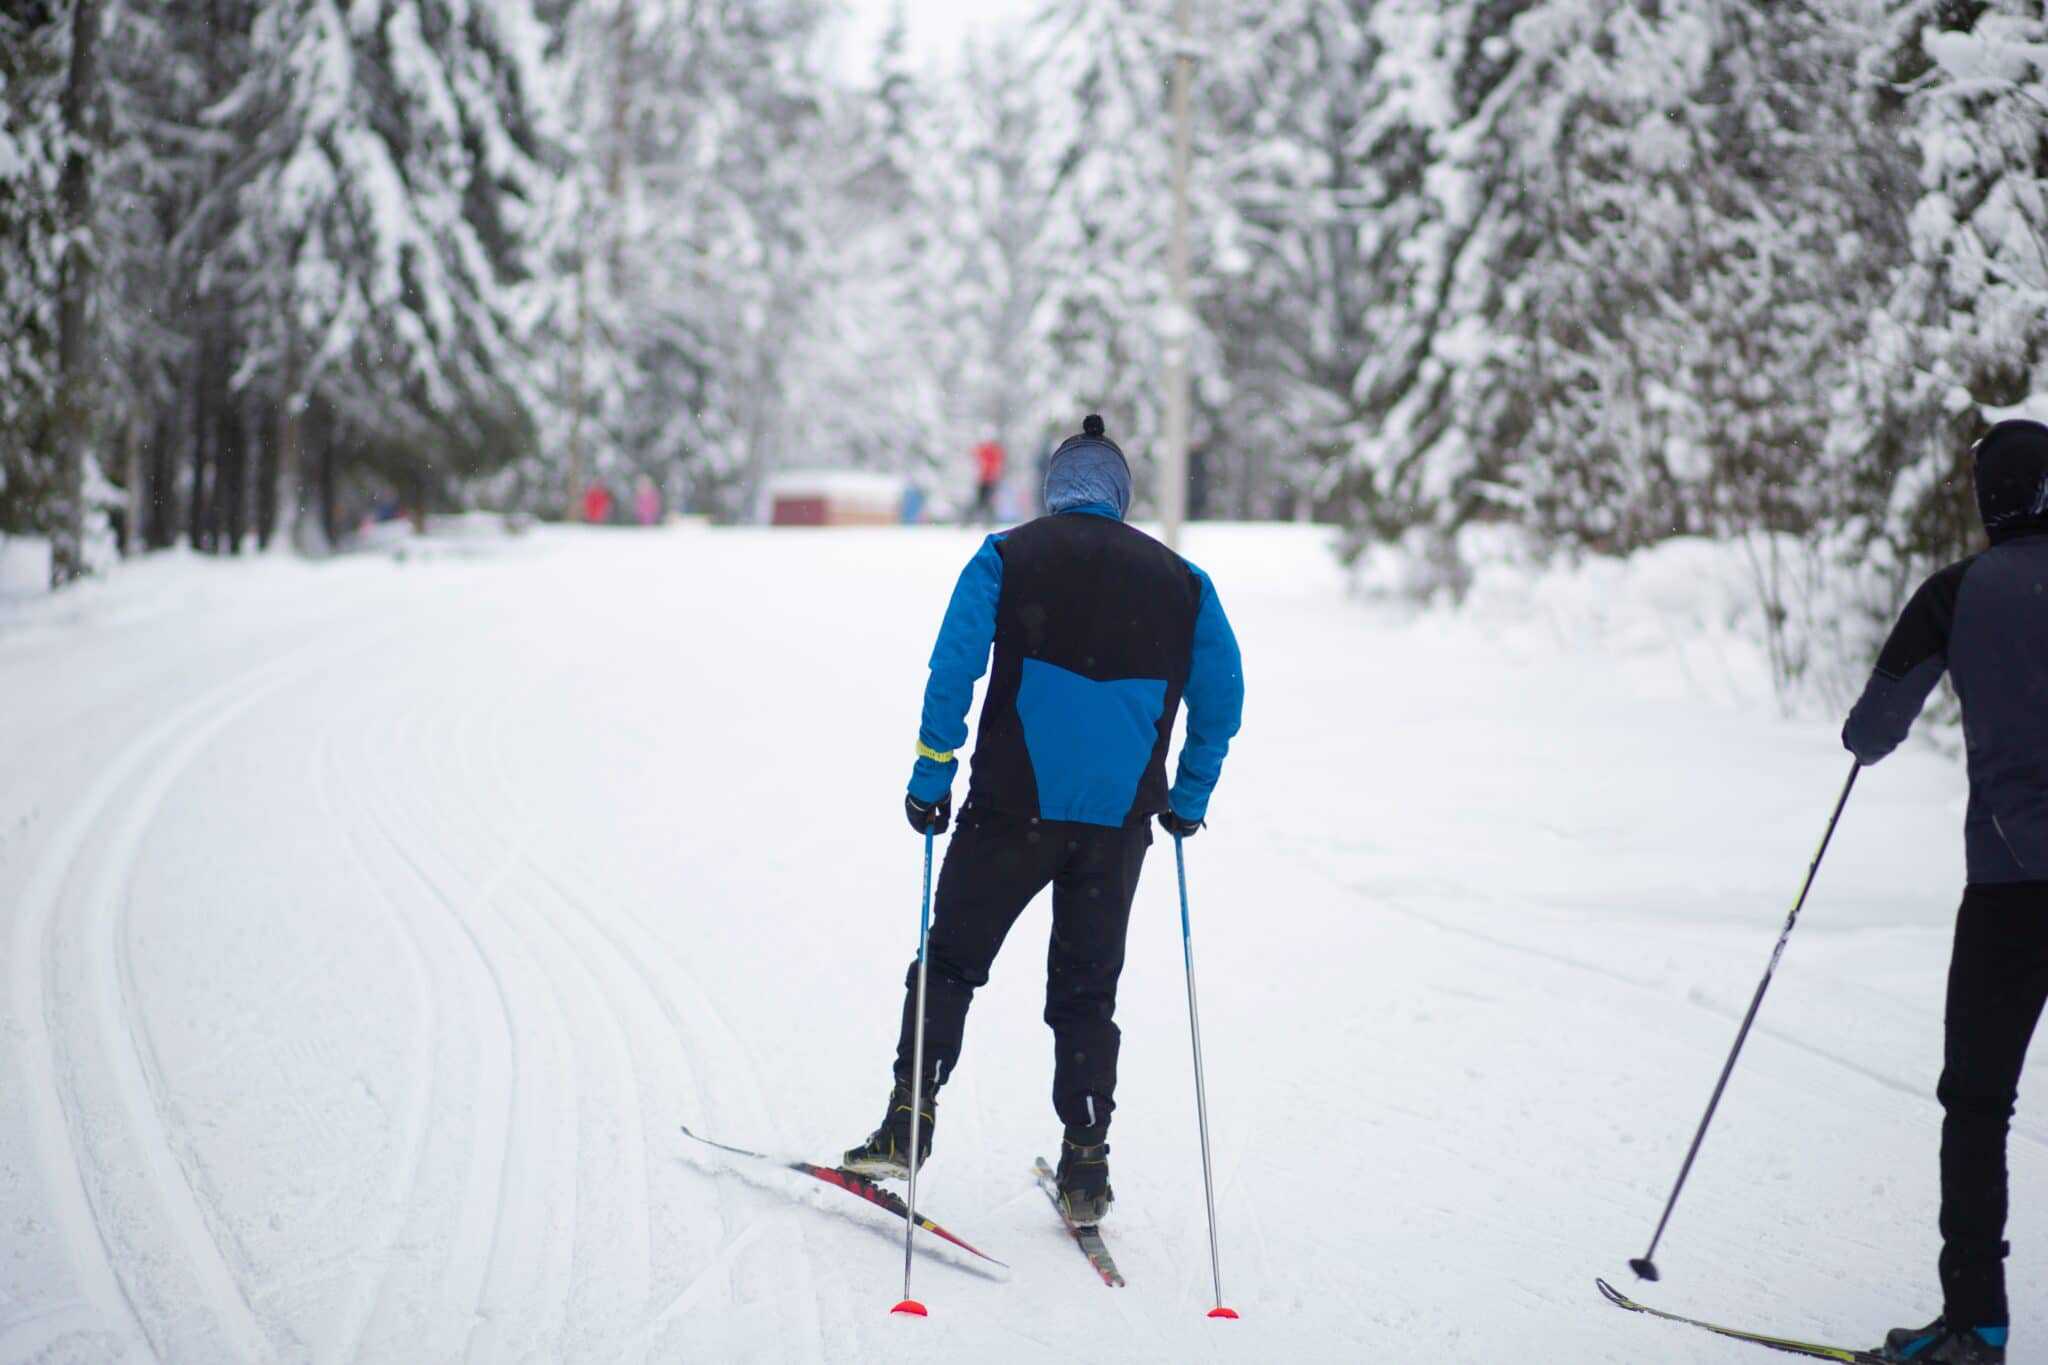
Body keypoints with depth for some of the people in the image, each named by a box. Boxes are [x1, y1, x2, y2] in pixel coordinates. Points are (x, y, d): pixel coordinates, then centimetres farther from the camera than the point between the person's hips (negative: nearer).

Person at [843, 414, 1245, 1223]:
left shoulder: (1008, 557, 1)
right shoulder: (1178, 580, 8)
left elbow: (954, 669, -9)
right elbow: (1222, 698, 8)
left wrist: (931, 777, -5)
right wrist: (1188, 799, 18)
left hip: (1015, 807, -2)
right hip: (1119, 820, 2)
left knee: (951, 960, 11)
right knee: (1087, 991, 11)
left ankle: (910, 1122, 4)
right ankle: (1086, 1166, 9)